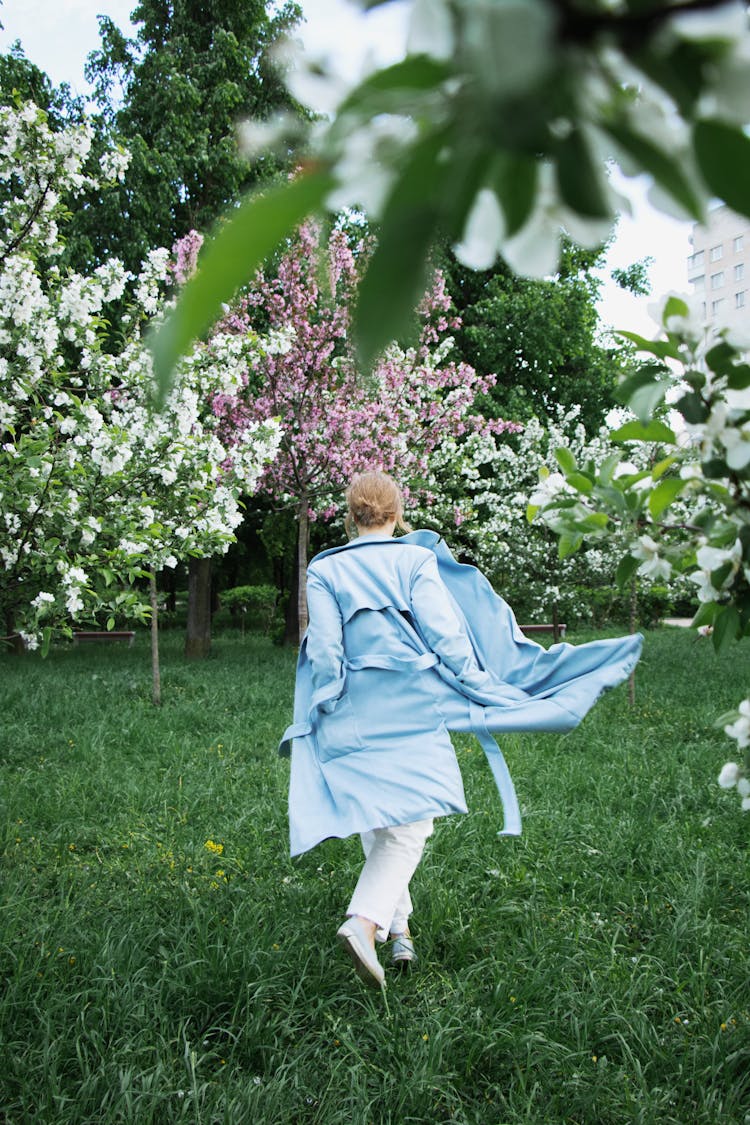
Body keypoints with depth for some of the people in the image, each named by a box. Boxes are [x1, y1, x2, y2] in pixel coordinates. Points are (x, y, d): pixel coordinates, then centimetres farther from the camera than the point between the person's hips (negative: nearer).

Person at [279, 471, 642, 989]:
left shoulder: (324, 570, 6)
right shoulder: (416, 560, 1)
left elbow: (325, 648, -1)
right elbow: (444, 635, -5)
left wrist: (326, 715, 5)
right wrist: (483, 694, 1)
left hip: (354, 713, 3)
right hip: (411, 705, -3)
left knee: (374, 821, 16)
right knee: (410, 819, -3)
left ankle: (397, 926, 22)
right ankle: (365, 920, -21)